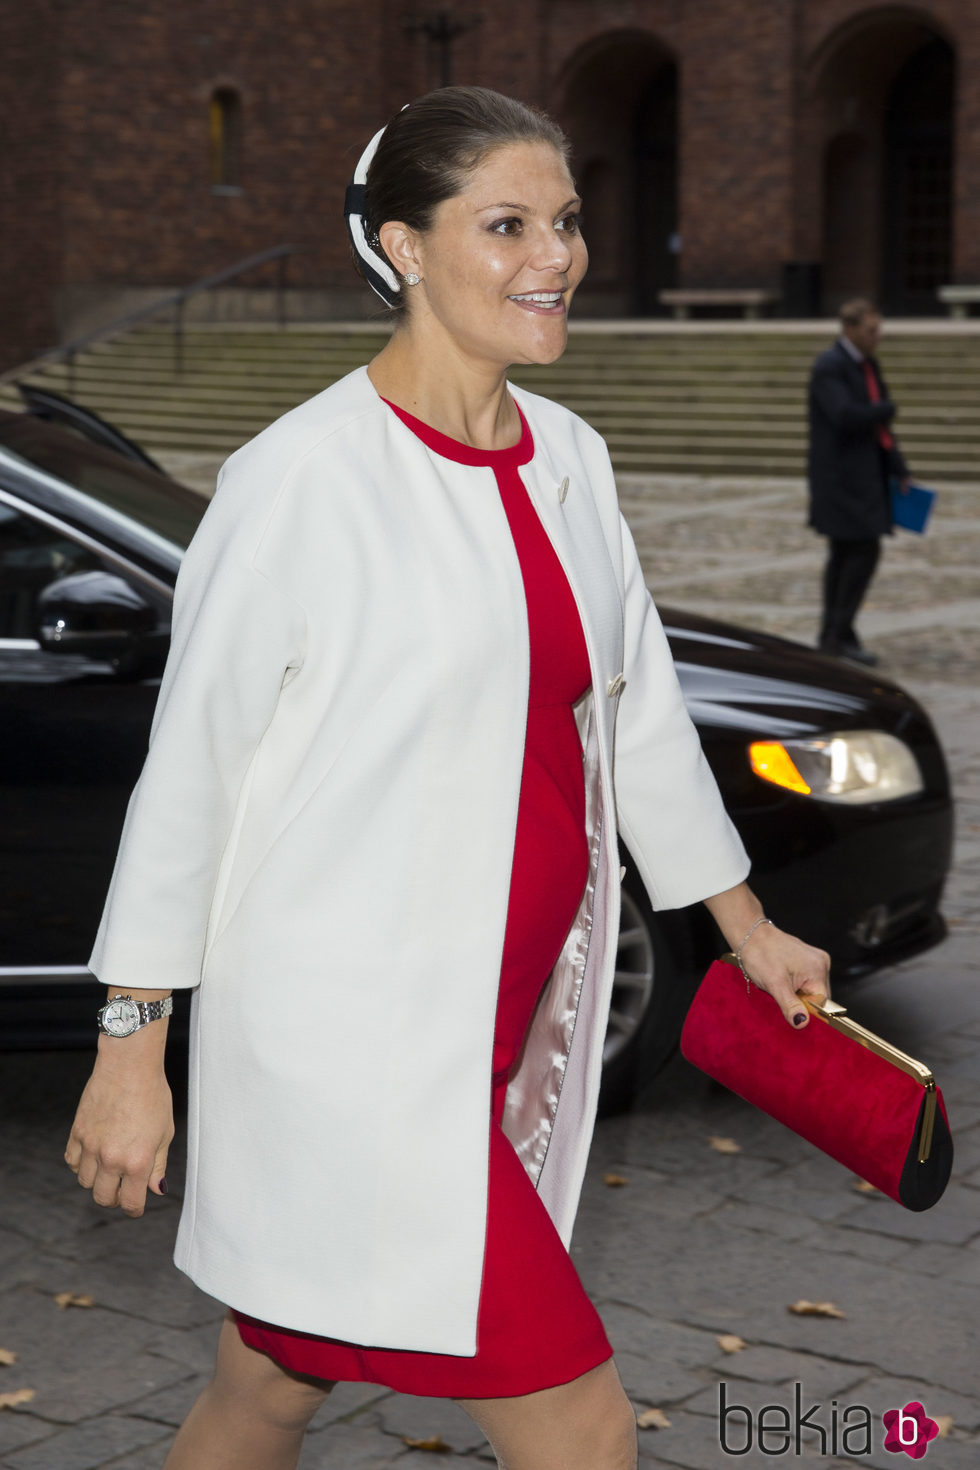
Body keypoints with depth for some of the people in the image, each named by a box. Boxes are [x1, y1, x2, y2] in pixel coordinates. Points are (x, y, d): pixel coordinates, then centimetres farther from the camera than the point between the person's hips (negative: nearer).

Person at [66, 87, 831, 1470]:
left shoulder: (569, 457, 8)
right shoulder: (302, 475, -13)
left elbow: (639, 708, 19)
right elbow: (188, 768, -9)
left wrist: (747, 924, 26)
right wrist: (132, 1046, -7)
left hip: (507, 1015, 6)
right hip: (354, 1032, -6)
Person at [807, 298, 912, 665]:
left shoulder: (868, 365, 14)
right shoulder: (829, 367, -15)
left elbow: (879, 424, 17)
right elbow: (846, 417, -28)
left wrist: (899, 470, 11)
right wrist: (888, 409, -11)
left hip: (863, 474, 9)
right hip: (840, 474, -9)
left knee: (845, 553, 10)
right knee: (865, 550, -11)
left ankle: (832, 637, 15)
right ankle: (839, 635, -5)